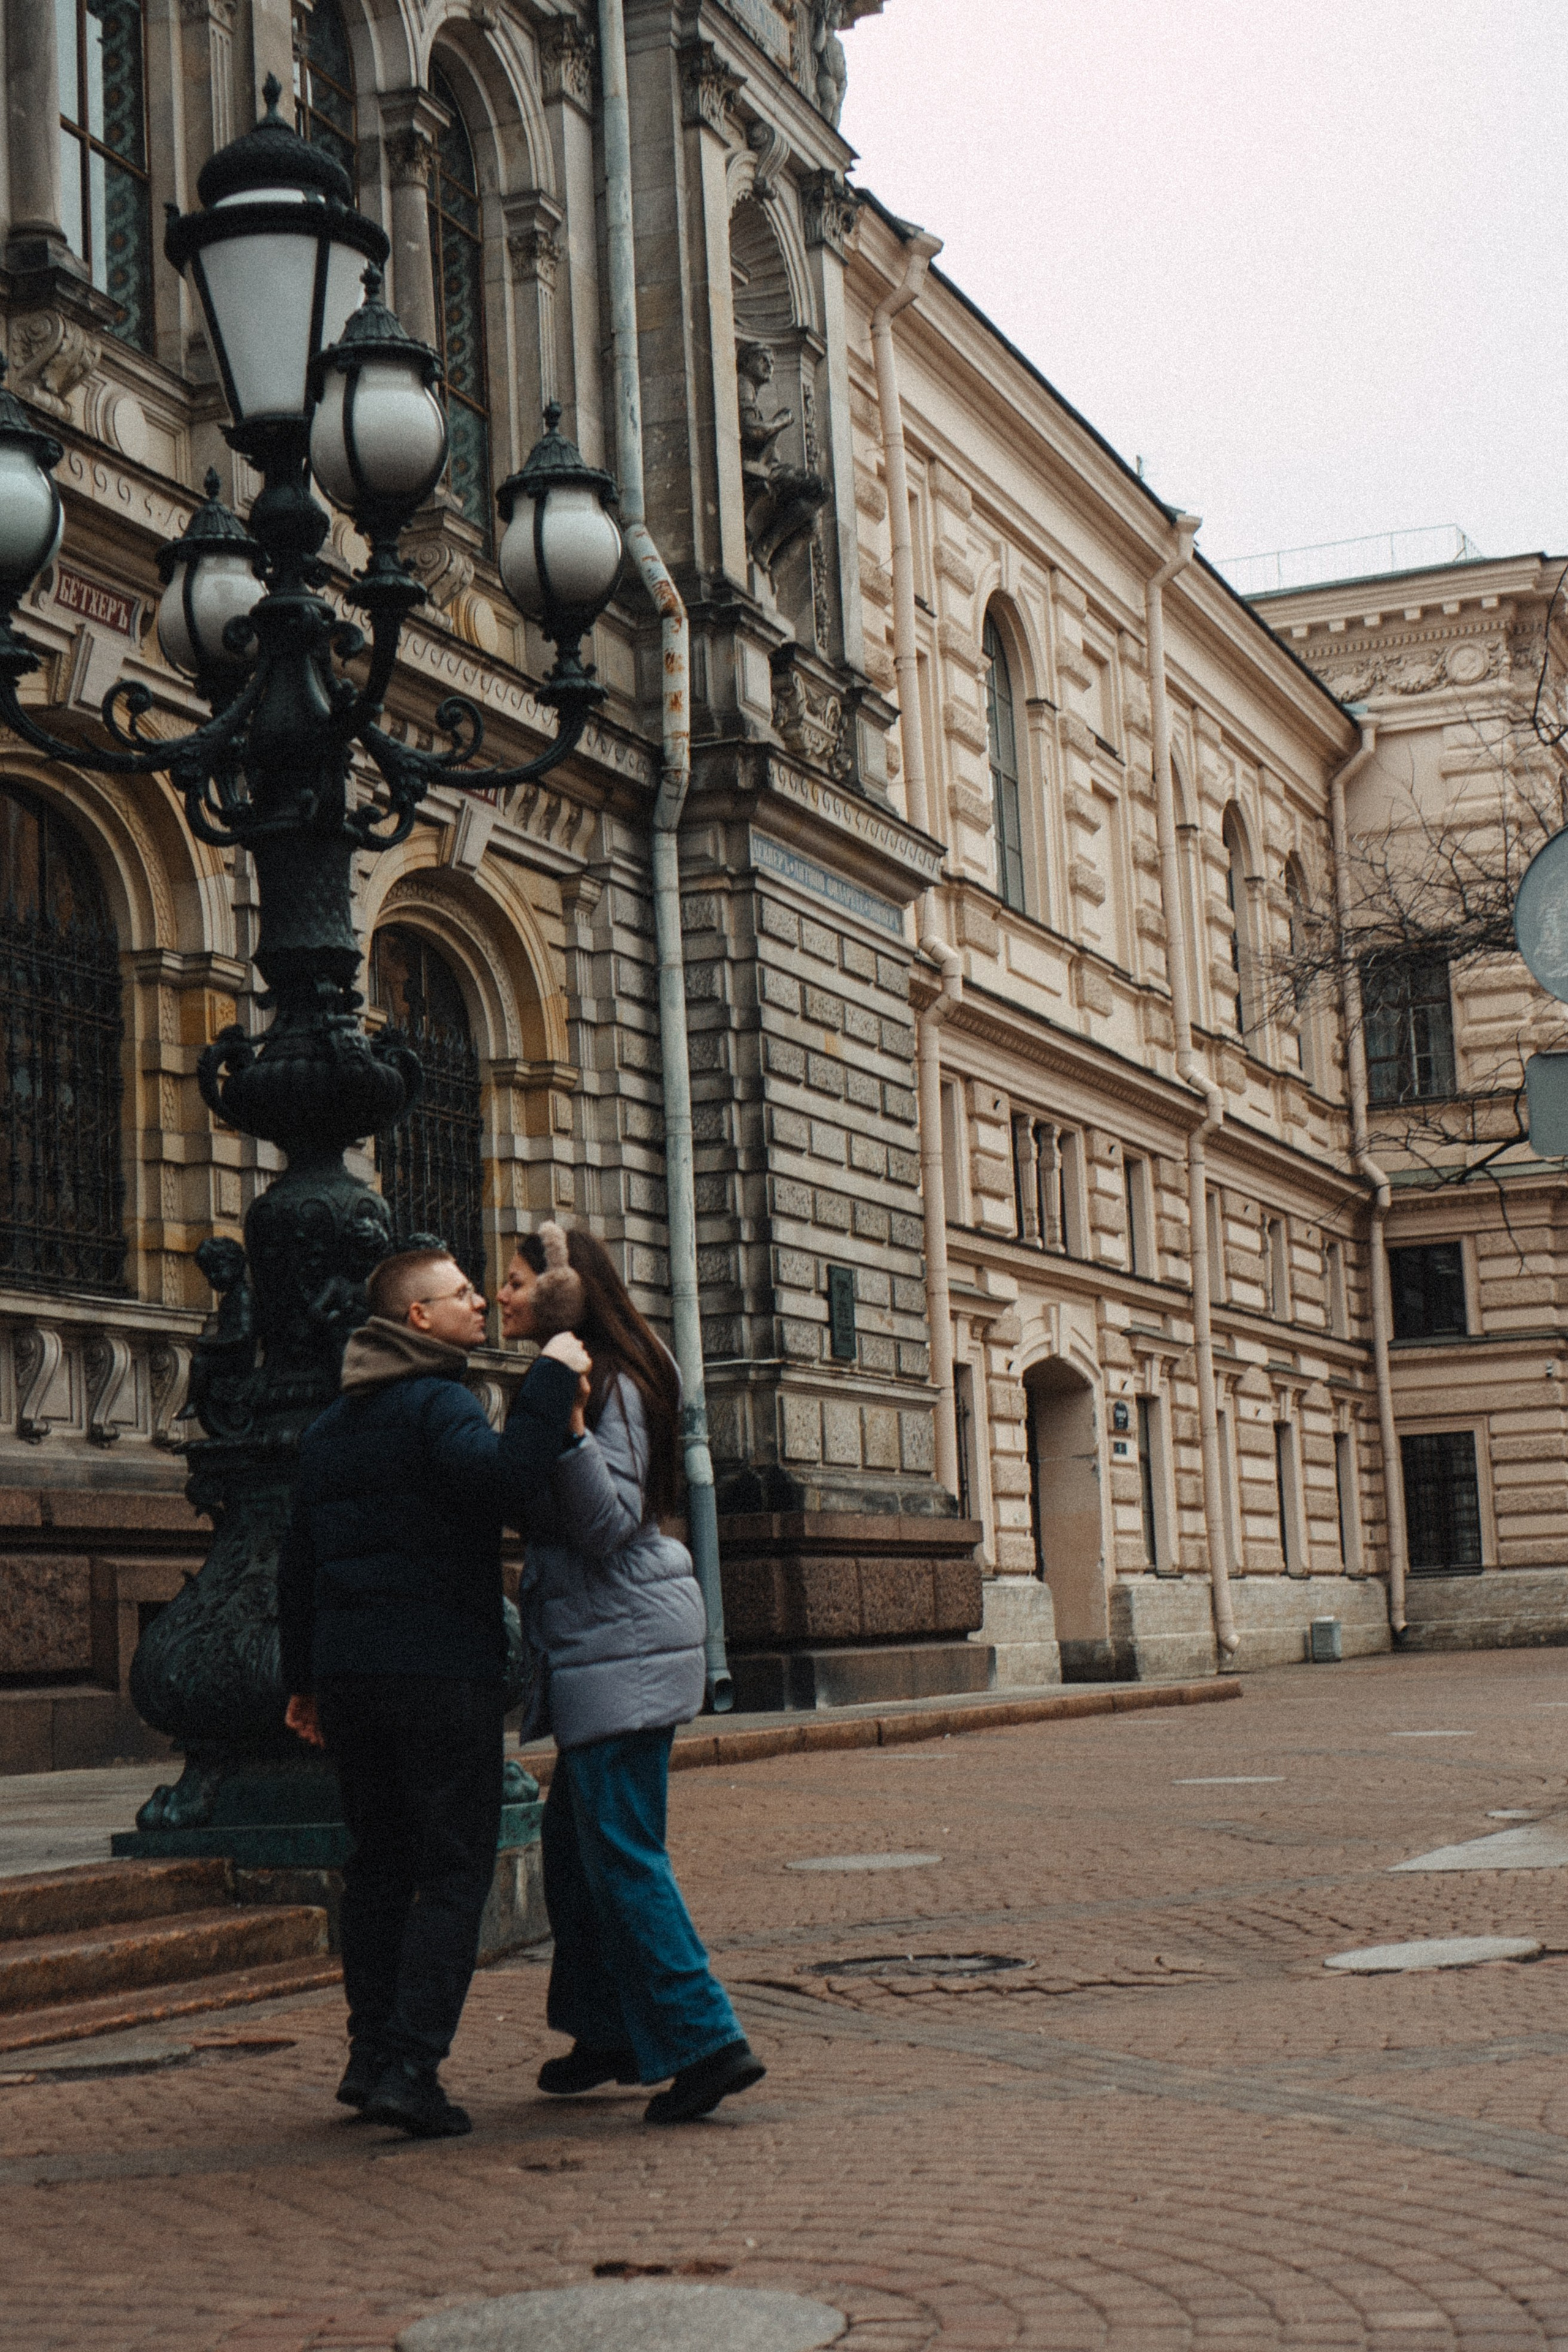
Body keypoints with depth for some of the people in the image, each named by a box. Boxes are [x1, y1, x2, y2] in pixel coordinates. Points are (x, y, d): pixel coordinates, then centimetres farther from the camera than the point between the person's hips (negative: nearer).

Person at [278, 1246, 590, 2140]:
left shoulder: (330, 1425, 18)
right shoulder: (438, 1403, -9)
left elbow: (298, 1563, 21)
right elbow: (505, 1479, -30)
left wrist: (305, 1680, 25)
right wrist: (551, 1386, -21)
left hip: (349, 1669, 8)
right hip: (443, 1667, -8)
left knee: (380, 1864, 16)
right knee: (454, 1873, -4)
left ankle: (371, 2054, 15)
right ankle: (410, 2066, -11)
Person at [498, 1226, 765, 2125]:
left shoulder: (610, 1387, -13)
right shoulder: (574, 1381, 16)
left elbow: (611, 1526, -21)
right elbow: (531, 1504, 22)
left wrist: (567, 1432, -29)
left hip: (622, 1645, -10)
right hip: (607, 1645, 10)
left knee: (620, 1852, -10)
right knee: (574, 1842, 16)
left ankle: (706, 2039, -9)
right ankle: (610, 2032, 25)